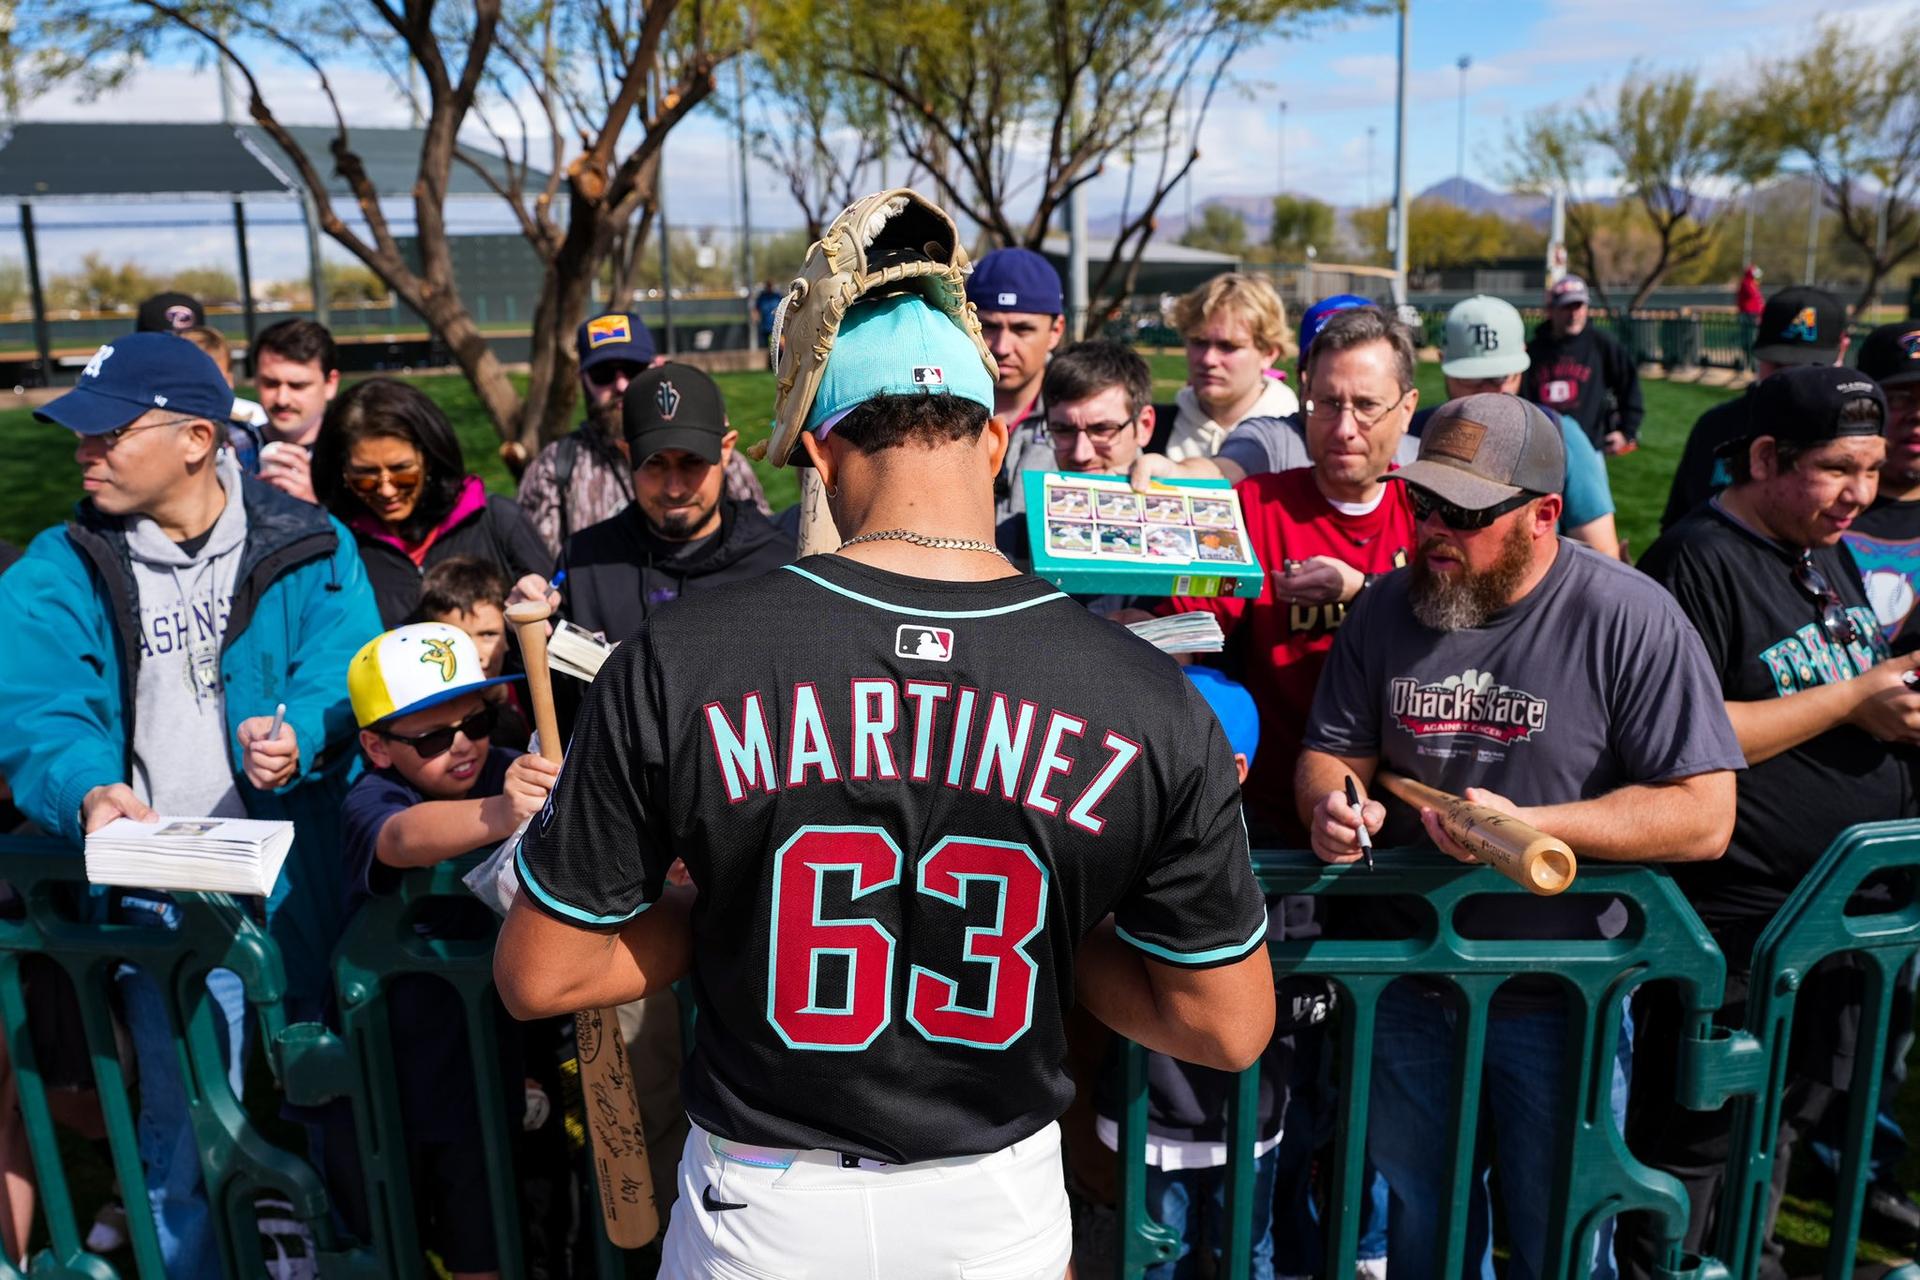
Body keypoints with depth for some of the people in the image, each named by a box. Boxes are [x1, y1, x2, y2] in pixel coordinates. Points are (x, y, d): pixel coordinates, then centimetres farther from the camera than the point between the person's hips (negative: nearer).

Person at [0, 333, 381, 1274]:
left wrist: (297, 736, -31)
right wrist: (91, 792, -31)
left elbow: (343, 674, -10)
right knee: (189, 1130, 7)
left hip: (303, 880, 1)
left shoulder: (309, 549, -2)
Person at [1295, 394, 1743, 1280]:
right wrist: (1332, 804, -18)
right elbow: (1332, 752, 6)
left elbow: (1704, 814, -17)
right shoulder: (1386, 609, -2)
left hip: (1558, 1000, -3)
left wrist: (1525, 826, -27)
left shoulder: (1631, 621, -16)